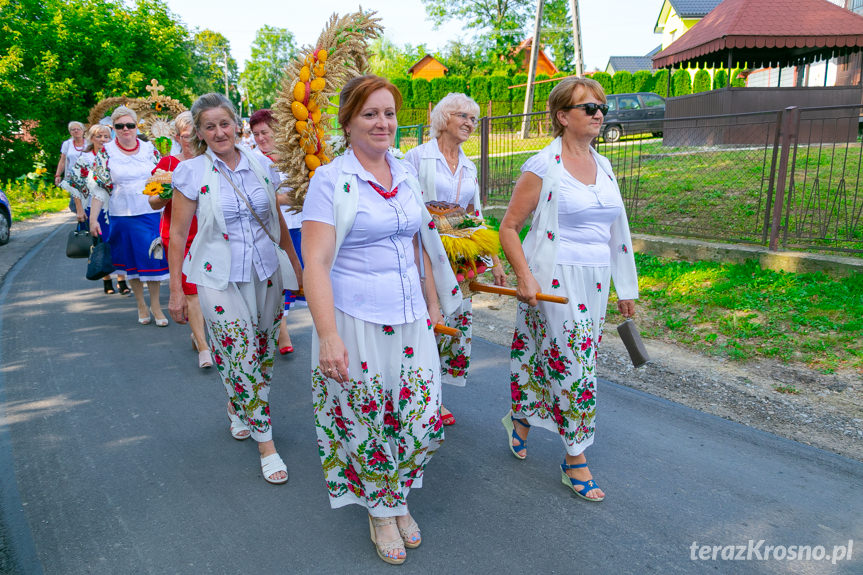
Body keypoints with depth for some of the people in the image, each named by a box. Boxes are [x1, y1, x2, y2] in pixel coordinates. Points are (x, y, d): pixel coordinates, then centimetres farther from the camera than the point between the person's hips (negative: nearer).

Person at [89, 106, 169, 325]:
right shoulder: (106, 153, 0)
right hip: (122, 215, 0)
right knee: (131, 260, 8)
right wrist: (93, 218, -5)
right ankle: (141, 305, 22)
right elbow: (99, 188, 0)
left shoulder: (149, 148, 4)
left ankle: (155, 305, 14)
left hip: (151, 214, 1)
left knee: (153, 258, 1)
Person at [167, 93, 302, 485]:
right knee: (240, 358, -2)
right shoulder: (191, 172, -6)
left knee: (262, 353, 11)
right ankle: (265, 442, 10)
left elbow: (278, 221, 11)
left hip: (266, 273, 4)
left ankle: (237, 409, 40)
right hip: (221, 278, -3)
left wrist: (296, 265, 13)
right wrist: (176, 291, -3)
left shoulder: (261, 165, 3)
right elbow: (177, 234, -3)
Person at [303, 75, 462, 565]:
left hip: (411, 319, 5)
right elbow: (315, 263, -15)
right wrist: (328, 335, -23)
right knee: (367, 424, 7)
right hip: (356, 322, -5)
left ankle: (397, 500, 35)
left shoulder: (407, 176, 9)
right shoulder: (330, 181, -8)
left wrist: (433, 304, 17)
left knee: (424, 420, 7)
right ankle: (381, 512, 33)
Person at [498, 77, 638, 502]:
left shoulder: (603, 166, 11)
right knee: (575, 366, -2)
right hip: (554, 282, -6)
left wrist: (625, 288, 16)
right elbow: (508, 227, -6)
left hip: (594, 283, 6)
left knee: (548, 356, 14)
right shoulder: (542, 167, -9)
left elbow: (617, 230, 16)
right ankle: (575, 460, 14)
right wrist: (524, 276, -18)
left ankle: (521, 419, 38)